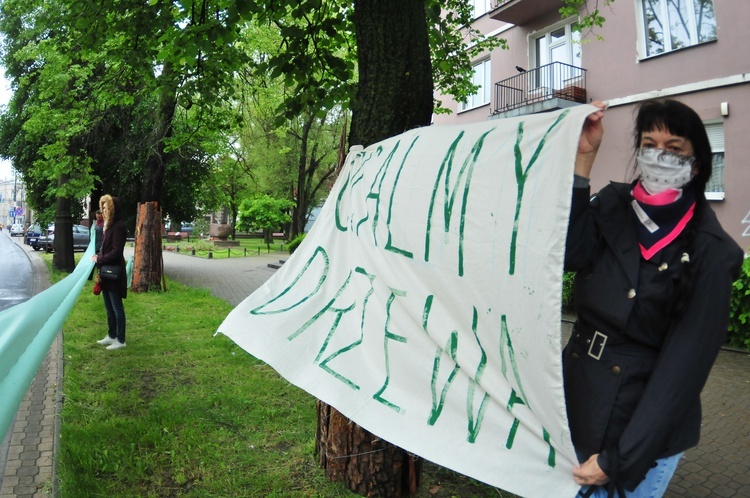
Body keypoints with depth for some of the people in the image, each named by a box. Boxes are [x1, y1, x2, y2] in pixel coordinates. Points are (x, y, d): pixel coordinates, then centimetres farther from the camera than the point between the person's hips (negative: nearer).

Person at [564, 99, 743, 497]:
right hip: (578, 400, 4)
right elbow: (567, 253, -19)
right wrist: (583, 158, -21)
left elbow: (684, 364, -15)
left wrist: (619, 459, -18)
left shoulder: (711, 253, -12)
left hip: (645, 424, -4)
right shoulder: (613, 205, -1)